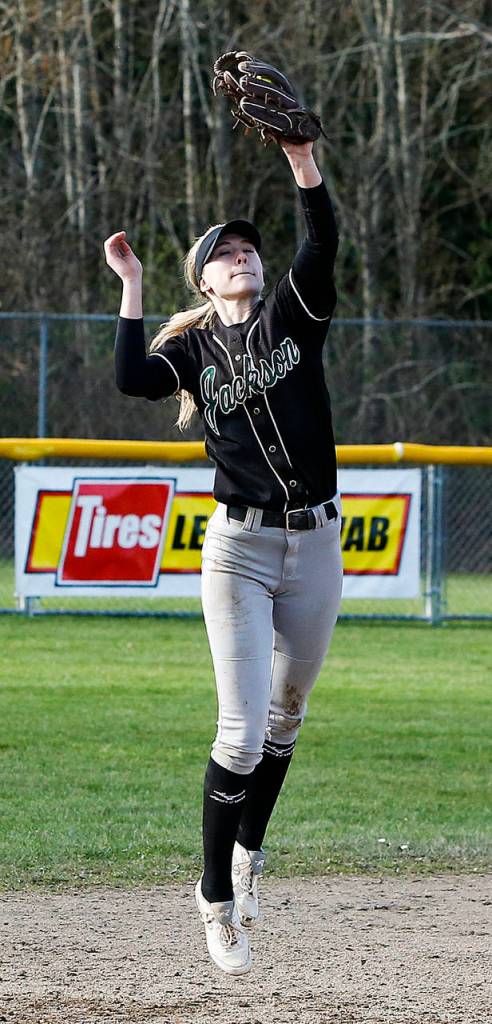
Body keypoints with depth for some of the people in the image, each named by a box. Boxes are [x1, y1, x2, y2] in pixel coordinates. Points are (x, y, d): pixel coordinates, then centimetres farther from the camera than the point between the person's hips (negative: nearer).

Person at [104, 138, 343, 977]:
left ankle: (247, 854, 35)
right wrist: (131, 287, -11)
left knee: (285, 719, 14)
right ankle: (217, 895, 2)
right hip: (239, 549, -2)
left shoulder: (292, 317, 6)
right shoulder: (192, 348, 6)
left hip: (315, 545, 2)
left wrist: (302, 160, -25)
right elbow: (134, 379, -15)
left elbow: (322, 245, -13)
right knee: (242, 732, -9)